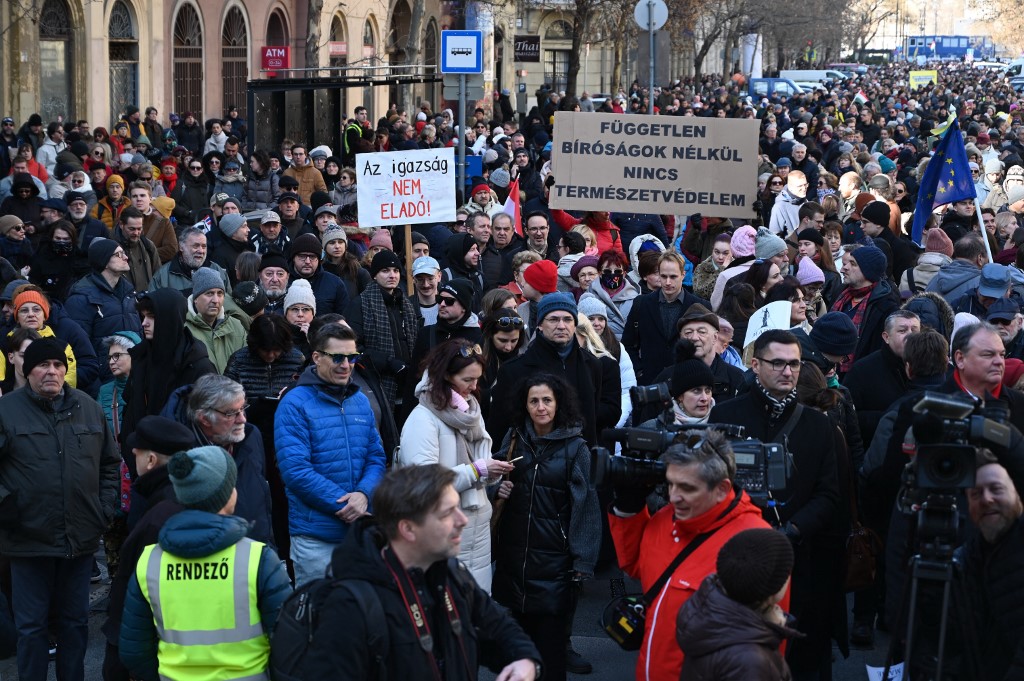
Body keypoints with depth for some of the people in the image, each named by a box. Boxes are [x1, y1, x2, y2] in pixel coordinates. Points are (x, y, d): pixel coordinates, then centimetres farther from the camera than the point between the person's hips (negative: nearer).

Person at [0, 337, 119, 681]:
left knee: (75, 621, 14)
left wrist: (106, 507, 6)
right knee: (32, 625, 6)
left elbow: (110, 462, 14)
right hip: (29, 539, -3)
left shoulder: (89, 407, 7)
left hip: (81, 538, 3)